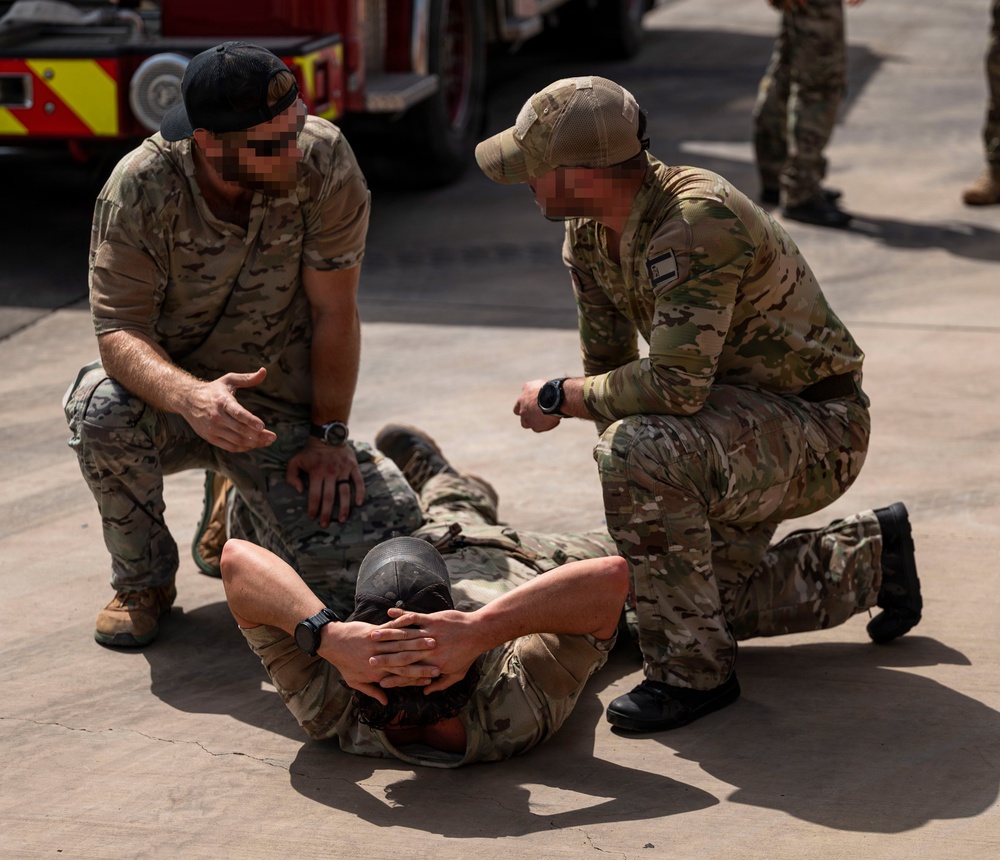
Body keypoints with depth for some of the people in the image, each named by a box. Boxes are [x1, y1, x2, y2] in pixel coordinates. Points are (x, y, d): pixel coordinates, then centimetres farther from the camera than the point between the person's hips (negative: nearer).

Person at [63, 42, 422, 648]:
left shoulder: (324, 161, -19)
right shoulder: (141, 188, -22)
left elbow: (334, 311, -11)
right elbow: (119, 332, -27)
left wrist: (330, 436, -13)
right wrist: (192, 397, -46)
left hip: (280, 403, 1)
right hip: (170, 388, -1)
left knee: (390, 526, -21)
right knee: (104, 410, -36)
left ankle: (248, 499, 16)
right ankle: (144, 583, -5)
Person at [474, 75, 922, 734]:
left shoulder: (699, 223, -32)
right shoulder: (588, 231, -3)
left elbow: (673, 384, -38)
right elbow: (609, 358, 9)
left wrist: (558, 399, -23)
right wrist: (638, 519, 12)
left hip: (819, 429, -10)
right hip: (739, 420, 10)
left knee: (640, 453, -34)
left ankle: (694, 672, -20)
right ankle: (869, 557, 34)